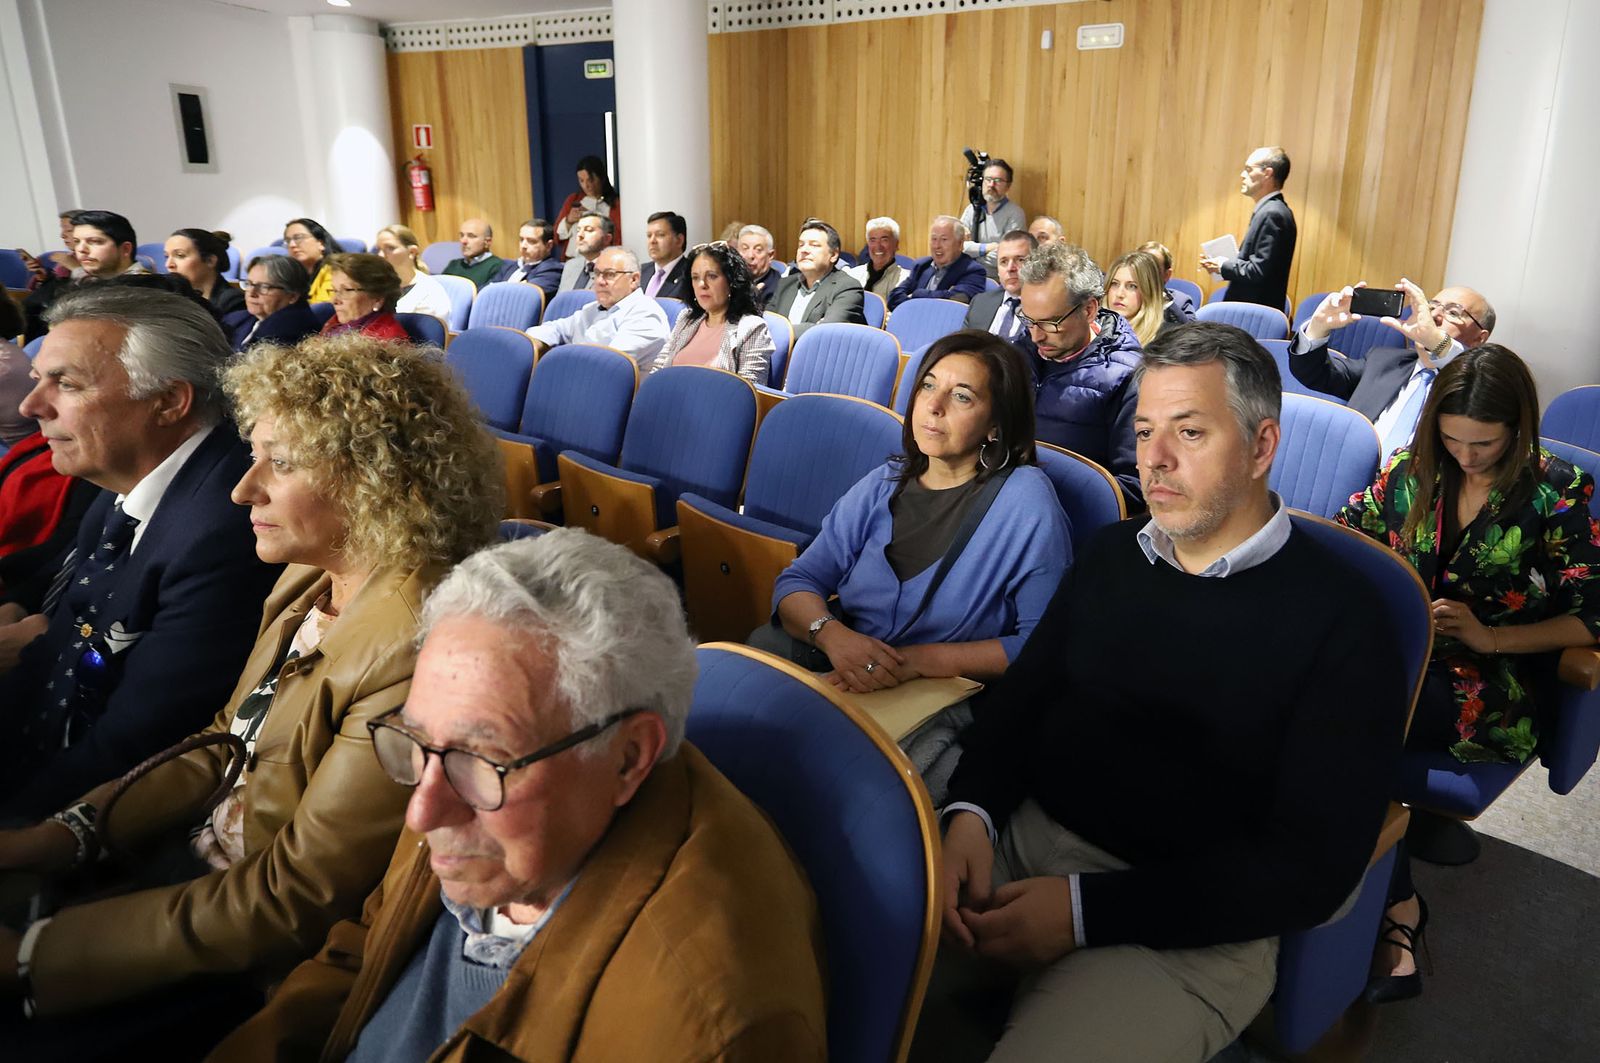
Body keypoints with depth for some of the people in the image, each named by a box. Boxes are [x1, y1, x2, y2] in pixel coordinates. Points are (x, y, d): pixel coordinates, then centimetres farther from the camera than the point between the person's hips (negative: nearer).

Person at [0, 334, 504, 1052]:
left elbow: (293, 900, -24)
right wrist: (59, 835, -4)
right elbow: (227, 745, 9)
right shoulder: (310, 579, 1)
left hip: (256, 973, -7)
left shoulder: (417, 651, -29)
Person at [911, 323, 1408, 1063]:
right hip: (1020, 838, 5)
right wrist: (970, 812, -9)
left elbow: (1314, 867, -13)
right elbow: (1020, 696, 13)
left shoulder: (1342, 620, -8)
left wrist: (1085, 909, -20)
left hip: (1183, 918, -4)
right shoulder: (1113, 553, 9)